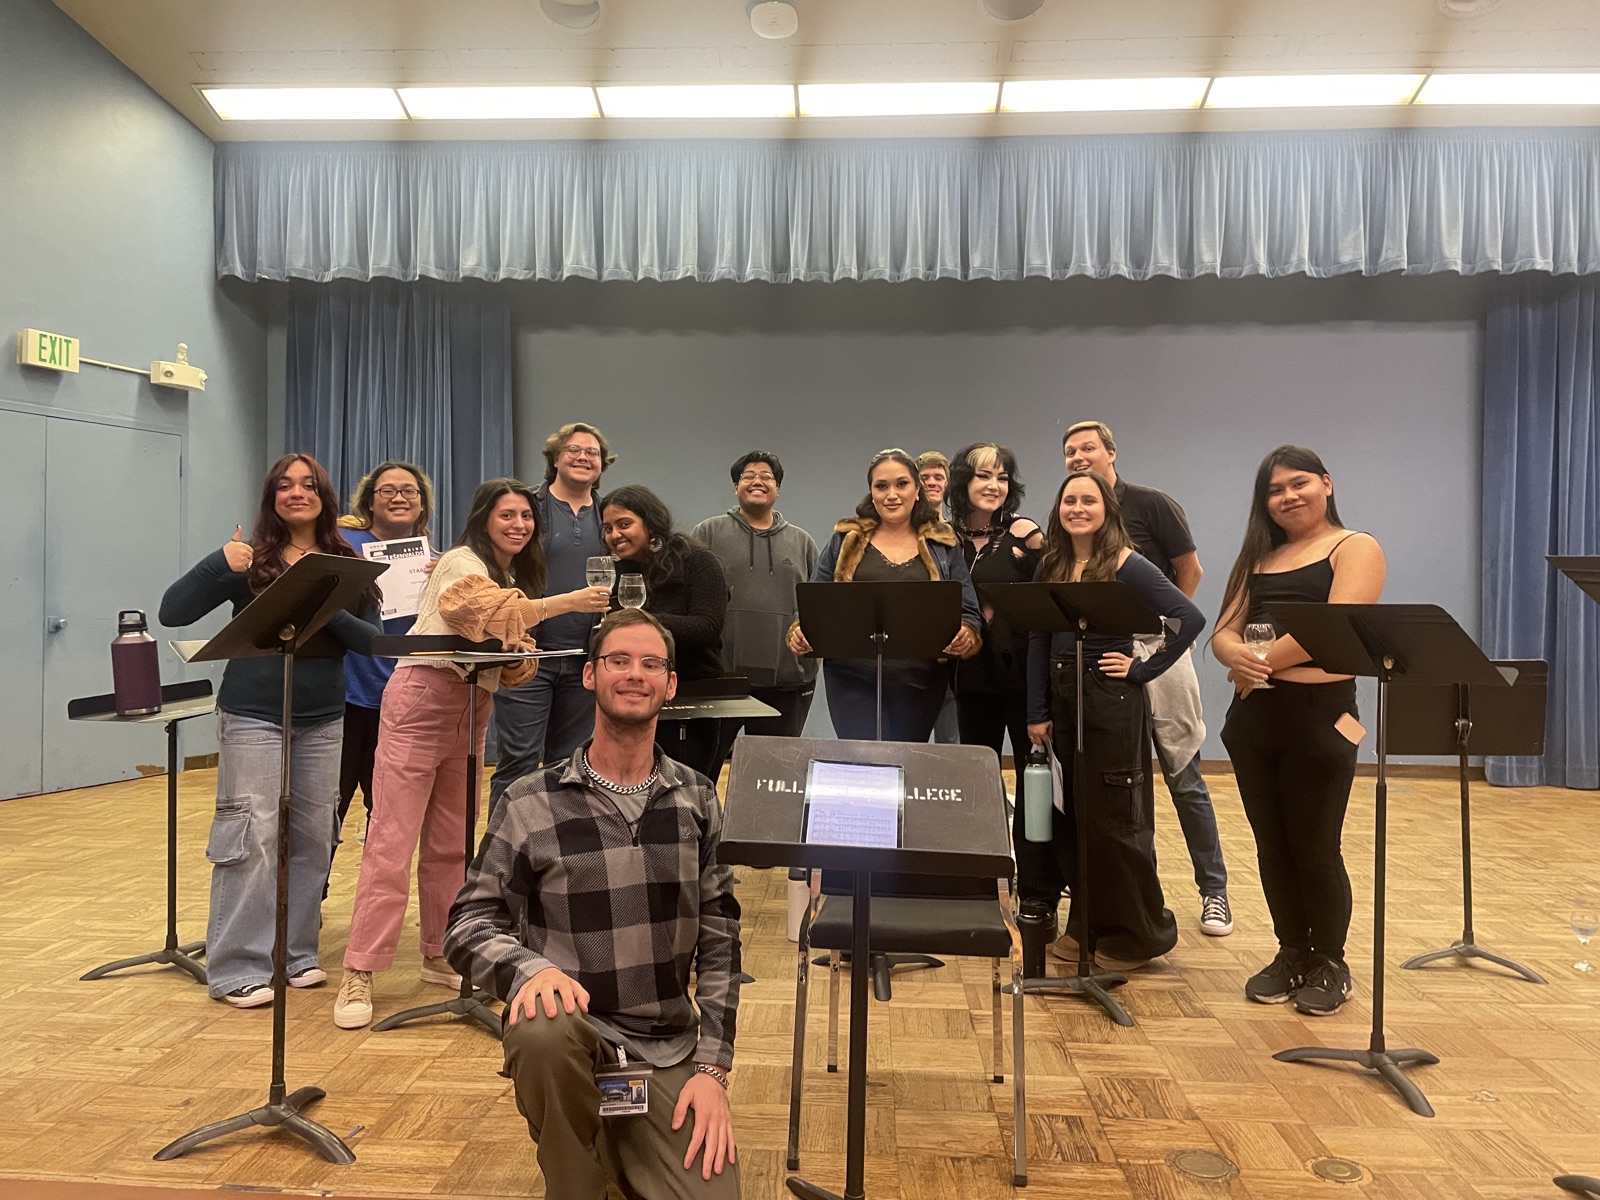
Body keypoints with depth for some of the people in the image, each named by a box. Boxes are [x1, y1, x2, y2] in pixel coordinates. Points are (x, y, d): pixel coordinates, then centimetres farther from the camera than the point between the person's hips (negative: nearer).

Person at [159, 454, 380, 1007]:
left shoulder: (346, 564, 5)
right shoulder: (249, 558, -1)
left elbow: (372, 639, -2)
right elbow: (172, 613, -6)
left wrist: (330, 612, -19)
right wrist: (218, 563, -19)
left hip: (323, 719, 3)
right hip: (253, 716, -3)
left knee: (312, 837, 7)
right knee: (250, 837, -3)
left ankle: (296, 953, 21)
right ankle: (238, 969, 7)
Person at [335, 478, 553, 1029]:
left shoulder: (516, 578, 16)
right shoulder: (462, 563, -7)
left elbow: (515, 668, 13)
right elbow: (488, 609, -31)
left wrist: (519, 651, -10)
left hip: (473, 709, 7)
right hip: (422, 699, -7)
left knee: (451, 842, 11)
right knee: (393, 840, -7)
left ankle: (440, 956, 22)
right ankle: (359, 974, -2)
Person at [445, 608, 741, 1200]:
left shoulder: (697, 799, 3)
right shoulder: (531, 803, -5)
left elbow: (719, 941, 4)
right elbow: (470, 923, -5)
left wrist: (712, 1068, -3)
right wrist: (531, 968, -26)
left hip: (669, 1054, 2)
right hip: (574, 1027, -2)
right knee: (541, 1028, -35)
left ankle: (618, 1146, 19)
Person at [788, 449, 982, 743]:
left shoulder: (943, 545, 9)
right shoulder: (846, 540, 9)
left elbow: (968, 611, 7)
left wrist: (967, 636, -15)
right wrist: (801, 633, -12)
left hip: (920, 682, 1)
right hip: (853, 677, -1)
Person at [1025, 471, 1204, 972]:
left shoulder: (1127, 565, -8)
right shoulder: (1052, 566, 9)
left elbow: (1191, 619, -15)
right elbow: (1037, 642, 7)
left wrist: (1142, 668, -13)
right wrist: (1037, 714, 3)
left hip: (1112, 703, -6)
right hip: (1062, 700, 6)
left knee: (1114, 820, 1)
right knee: (1069, 819, 10)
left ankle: (1138, 935, 18)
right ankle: (1087, 926, 26)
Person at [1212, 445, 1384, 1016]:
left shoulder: (1355, 548, -1)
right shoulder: (1259, 557, 16)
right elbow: (1224, 633, 8)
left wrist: (1264, 659, -14)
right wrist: (1240, 658, -15)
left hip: (1319, 712, -5)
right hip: (1254, 713, 6)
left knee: (1314, 845, 2)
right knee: (1271, 843, 11)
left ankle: (1329, 964, 21)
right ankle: (1291, 954, 26)